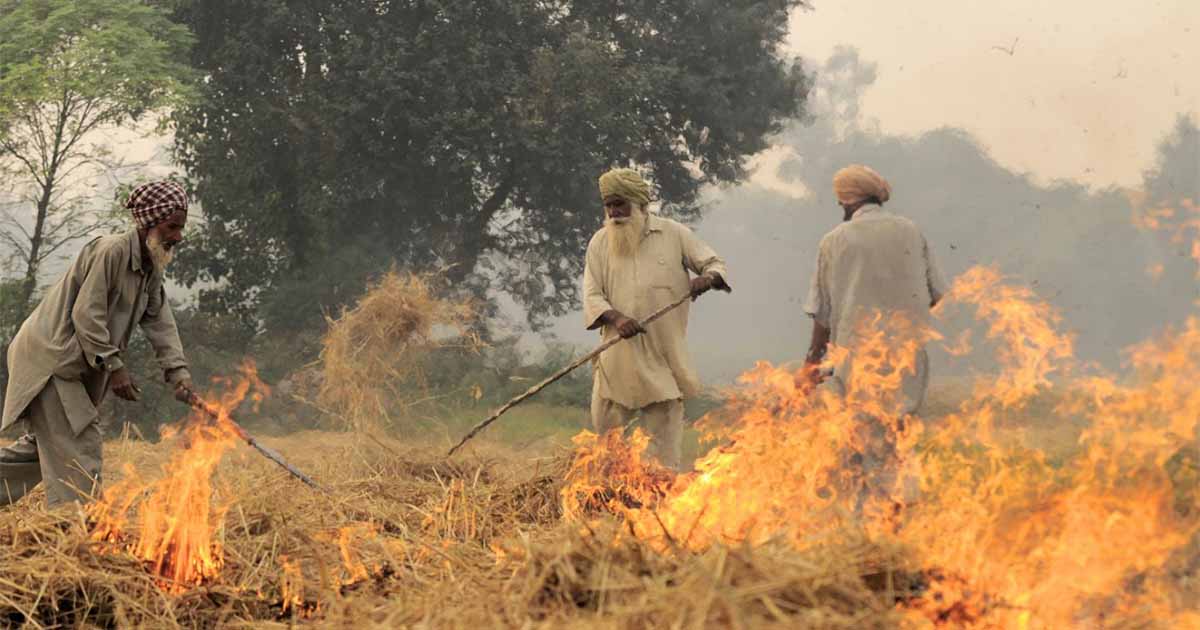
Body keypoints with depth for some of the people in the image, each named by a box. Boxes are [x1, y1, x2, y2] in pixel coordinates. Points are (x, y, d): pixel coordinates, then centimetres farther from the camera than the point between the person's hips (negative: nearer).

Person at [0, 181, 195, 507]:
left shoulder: (151, 270, 11)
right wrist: (114, 367, -21)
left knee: (45, 445, 15)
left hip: (76, 367, 10)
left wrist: (178, 372, -8)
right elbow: (86, 314, -22)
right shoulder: (111, 251, -19)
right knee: (77, 448, -12)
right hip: (48, 355, -10)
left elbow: (161, 324, 6)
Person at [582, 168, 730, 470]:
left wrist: (708, 278, -17)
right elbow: (592, 295, 2)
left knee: (665, 439, 2)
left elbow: (715, 263, 8)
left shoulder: (674, 234, 4)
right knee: (604, 428, 3)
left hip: (663, 357, -1)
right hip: (619, 359, 1)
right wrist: (615, 318, -19)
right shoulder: (600, 243, 7)